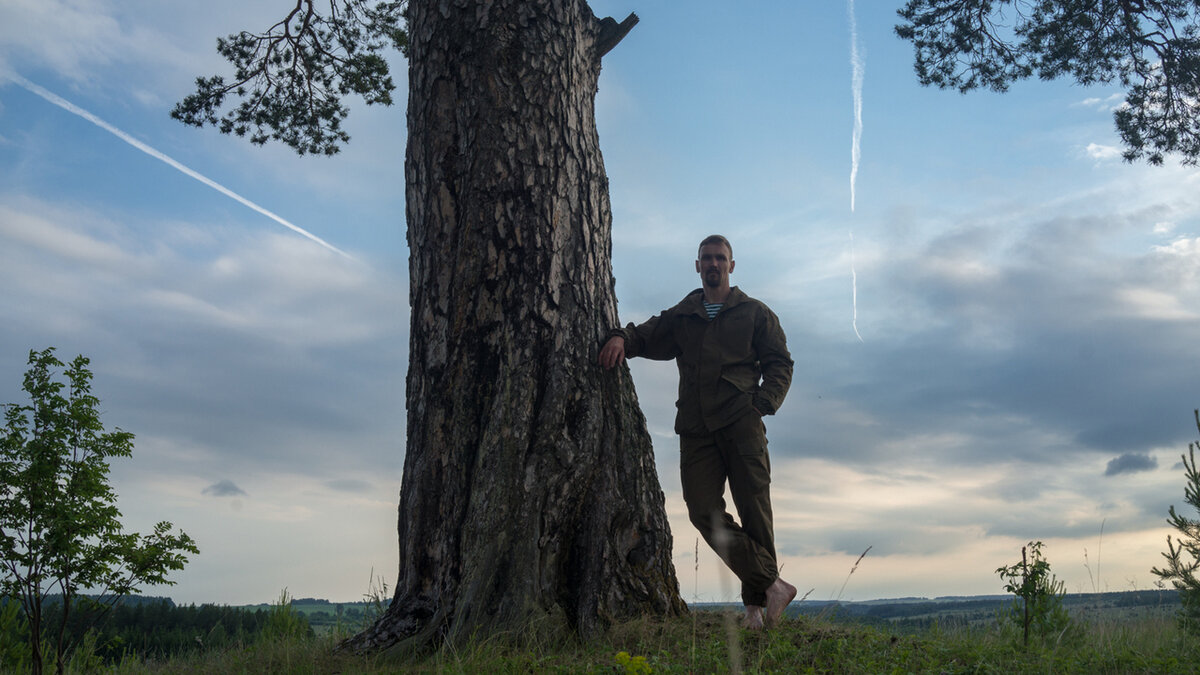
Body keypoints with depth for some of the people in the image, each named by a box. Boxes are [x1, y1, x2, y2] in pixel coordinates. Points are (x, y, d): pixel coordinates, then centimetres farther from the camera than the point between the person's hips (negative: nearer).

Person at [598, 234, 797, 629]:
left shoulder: (754, 313, 16)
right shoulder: (681, 317, 23)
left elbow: (779, 363, 12)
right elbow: (647, 335, 18)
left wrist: (763, 403, -5)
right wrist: (621, 338, -7)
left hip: (741, 423, -2)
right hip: (696, 428, 2)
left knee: (754, 511, -5)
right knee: (704, 511, -12)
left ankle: (757, 602, 4)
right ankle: (773, 585, -6)